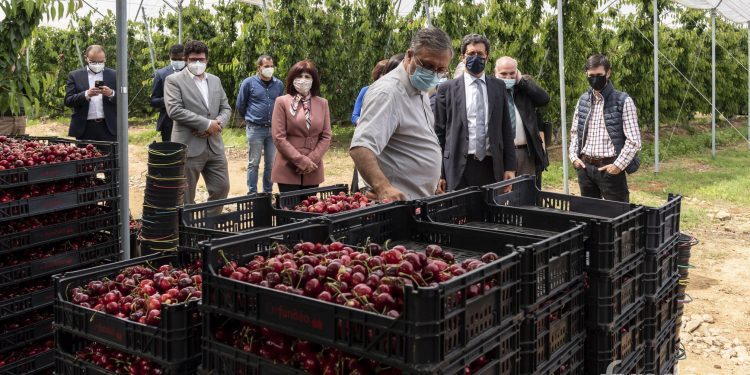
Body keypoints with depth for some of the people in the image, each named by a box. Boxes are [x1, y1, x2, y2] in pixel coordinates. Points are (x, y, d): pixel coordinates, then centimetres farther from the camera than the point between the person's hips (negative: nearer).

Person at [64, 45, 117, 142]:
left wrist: (111, 94, -16)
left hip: (108, 127, 0)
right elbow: (68, 101, -1)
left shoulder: (114, 75, 9)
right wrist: (86, 94, -18)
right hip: (84, 128, 0)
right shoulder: (75, 76, 8)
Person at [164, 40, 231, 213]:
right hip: (189, 147, -6)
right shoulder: (174, 80, -4)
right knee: (186, 196, 3)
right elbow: (174, 110, -15)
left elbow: (226, 108, 14)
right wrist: (207, 123, -17)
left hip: (215, 145, 6)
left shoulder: (215, 80, 15)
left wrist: (217, 124, -8)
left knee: (222, 188, 9)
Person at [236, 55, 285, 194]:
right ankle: (252, 193, 10)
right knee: (253, 163, 3)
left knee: (271, 164, 8)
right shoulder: (249, 83, -3)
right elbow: (240, 105, 8)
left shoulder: (279, 84, 5)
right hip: (255, 129, -3)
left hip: (274, 129, 3)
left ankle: (268, 192, 19)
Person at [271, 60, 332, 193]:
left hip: (313, 171, 3)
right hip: (288, 170, -3)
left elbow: (326, 136, 6)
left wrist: (312, 160, -8)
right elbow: (279, 137, -7)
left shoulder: (322, 103, 9)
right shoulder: (282, 102, -1)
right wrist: (302, 161, -13)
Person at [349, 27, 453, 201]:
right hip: (399, 200, -9)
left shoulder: (420, 91, 12)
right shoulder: (387, 92, -19)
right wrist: (383, 187, -45)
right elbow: (360, 147, -31)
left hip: (421, 201, 9)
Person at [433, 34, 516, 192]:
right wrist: (439, 173, -1)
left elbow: (506, 128, 11)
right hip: (459, 167, -2)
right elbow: (439, 132, 3)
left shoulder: (498, 86, 11)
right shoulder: (447, 89, 3)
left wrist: (510, 167, 6)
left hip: (492, 167, 2)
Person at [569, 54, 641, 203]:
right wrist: (573, 156, 5)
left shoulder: (623, 101, -6)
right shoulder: (583, 100, 9)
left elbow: (634, 140, -9)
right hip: (585, 167, 5)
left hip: (610, 168, -5)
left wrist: (618, 165, -14)